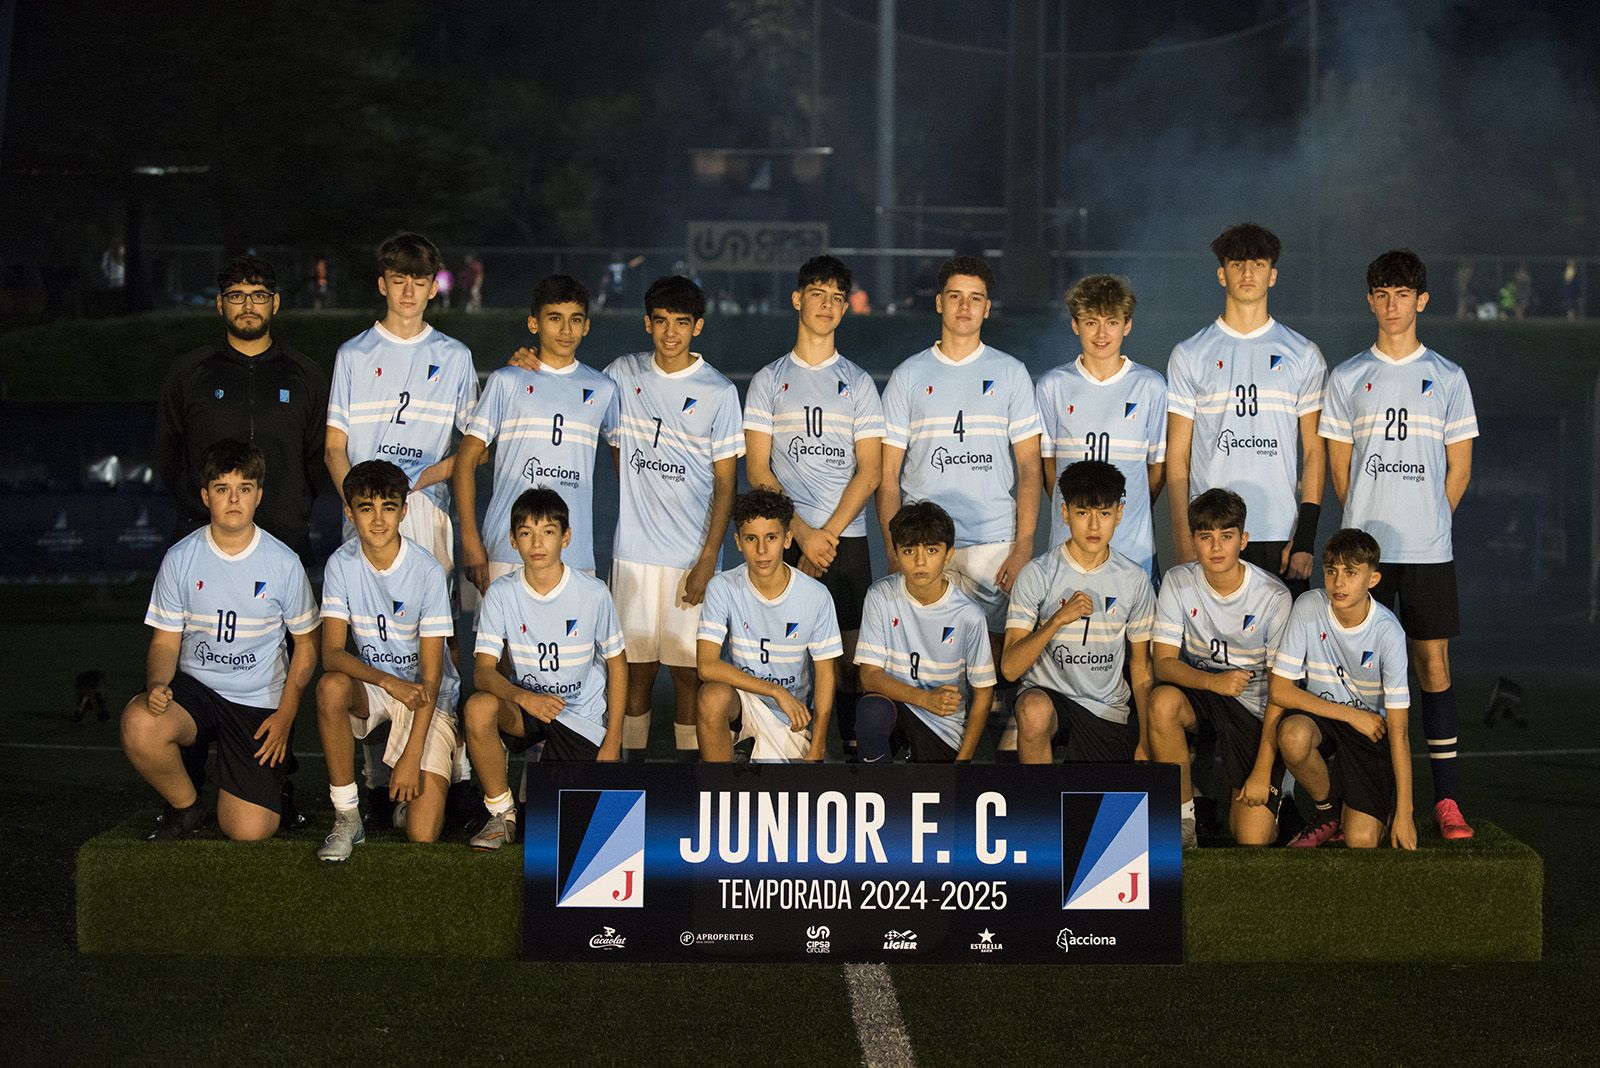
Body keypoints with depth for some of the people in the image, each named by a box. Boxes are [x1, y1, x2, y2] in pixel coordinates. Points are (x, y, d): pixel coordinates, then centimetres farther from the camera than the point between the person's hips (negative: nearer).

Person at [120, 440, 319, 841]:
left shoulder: (283, 563, -4)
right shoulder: (180, 559, -2)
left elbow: (306, 642, 5)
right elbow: (165, 641, 2)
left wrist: (286, 716, -4)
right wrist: (156, 684, -21)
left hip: (258, 702, -1)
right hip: (194, 687, 1)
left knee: (249, 831, -15)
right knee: (139, 724, -34)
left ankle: (271, 777, 24)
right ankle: (185, 806, -2)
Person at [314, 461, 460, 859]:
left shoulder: (427, 572, -17)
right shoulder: (342, 564, -9)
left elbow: (431, 672, -16)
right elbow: (332, 653, -16)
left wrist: (412, 757, -22)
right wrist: (389, 682, -35)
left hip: (425, 693, -3)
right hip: (370, 686, 3)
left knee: (422, 836, -18)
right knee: (331, 687, -36)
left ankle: (407, 786, 20)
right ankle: (347, 816, -19)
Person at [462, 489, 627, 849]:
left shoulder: (593, 593, -11)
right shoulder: (502, 593, -9)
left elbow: (616, 663, 1)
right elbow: (484, 670, -15)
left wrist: (613, 739, -4)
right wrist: (524, 697, -37)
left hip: (582, 717, -1)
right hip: (524, 703, 1)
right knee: (478, 708, -34)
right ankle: (501, 814, -11)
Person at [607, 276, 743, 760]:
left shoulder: (718, 392, -3)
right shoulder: (624, 374, 5)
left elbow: (725, 483, -3)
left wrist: (708, 560, -8)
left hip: (691, 556, -2)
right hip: (634, 552, 2)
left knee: (688, 666, 1)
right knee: (637, 665, 6)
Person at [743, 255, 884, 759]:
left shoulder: (858, 382, 10)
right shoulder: (769, 380, 8)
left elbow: (870, 470, 3)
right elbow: (758, 470, 2)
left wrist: (828, 533, -9)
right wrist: (803, 533, -10)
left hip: (847, 538, 1)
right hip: (784, 539, -1)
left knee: (848, 651, -1)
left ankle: (848, 738, 12)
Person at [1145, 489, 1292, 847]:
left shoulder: (1273, 596, -15)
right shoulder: (1178, 583, -7)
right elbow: (1163, 663, -10)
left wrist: (1262, 772, -18)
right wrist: (1214, 682, -32)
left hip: (1254, 709, -2)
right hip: (1199, 692, 2)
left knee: (1253, 839, -16)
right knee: (1163, 700, -35)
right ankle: (1182, 817, -16)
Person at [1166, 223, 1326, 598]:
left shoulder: (1303, 356, 8)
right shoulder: (1190, 356, 7)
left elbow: (1314, 452, 7)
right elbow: (1177, 456, 5)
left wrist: (1305, 537, -3)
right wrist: (1183, 542, -3)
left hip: (1280, 537, 0)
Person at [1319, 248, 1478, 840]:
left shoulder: (1448, 378, 6)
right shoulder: (1347, 377, 6)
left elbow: (1459, 466, 9)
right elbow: (1339, 466, 9)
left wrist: (1427, 523, 4)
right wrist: (1366, 525, 6)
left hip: (1429, 548, 0)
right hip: (1364, 546, 0)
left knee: (1433, 663, 0)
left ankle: (1446, 799, 3)